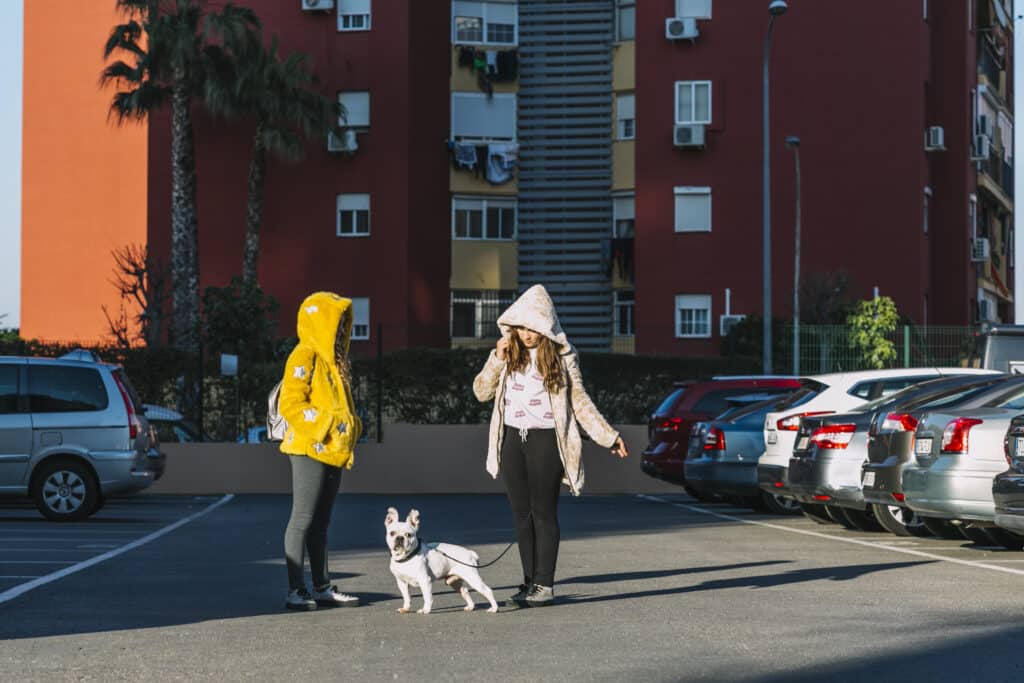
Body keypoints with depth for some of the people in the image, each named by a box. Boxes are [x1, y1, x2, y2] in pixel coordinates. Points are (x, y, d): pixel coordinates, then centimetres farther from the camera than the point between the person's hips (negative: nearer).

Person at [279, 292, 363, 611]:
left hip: (332, 451, 9)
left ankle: (322, 587, 18)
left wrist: (352, 426, 8)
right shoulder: (304, 357, -11)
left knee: (320, 522, 13)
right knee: (303, 519, -7)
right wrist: (326, 425, -21)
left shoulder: (334, 359, 18)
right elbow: (290, 405, -18)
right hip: (310, 449, -9)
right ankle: (295, 590, -6)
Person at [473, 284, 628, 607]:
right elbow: (481, 391, 8)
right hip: (512, 439, 4)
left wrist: (609, 436, -2)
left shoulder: (561, 356, -1)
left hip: (545, 439, -4)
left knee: (543, 513, -3)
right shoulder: (510, 353, 8)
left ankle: (545, 584, 0)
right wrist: (497, 359, -6)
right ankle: (529, 581, 12)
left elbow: (580, 401, 3)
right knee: (522, 514, 6)